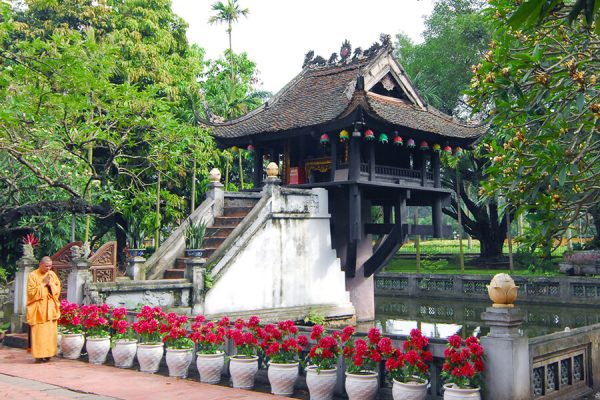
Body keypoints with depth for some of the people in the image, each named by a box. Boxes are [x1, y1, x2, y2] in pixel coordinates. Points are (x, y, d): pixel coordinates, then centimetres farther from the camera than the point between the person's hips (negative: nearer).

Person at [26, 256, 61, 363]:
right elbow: (31, 292, -10)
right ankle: (39, 355, -4)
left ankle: (48, 353, 9)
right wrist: (43, 284, -12)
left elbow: (58, 289, 10)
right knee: (39, 333, -8)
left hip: (50, 308, 5)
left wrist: (50, 284, -8)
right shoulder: (33, 275, -4)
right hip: (38, 308, -4)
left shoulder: (52, 274, 10)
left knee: (50, 332, 3)